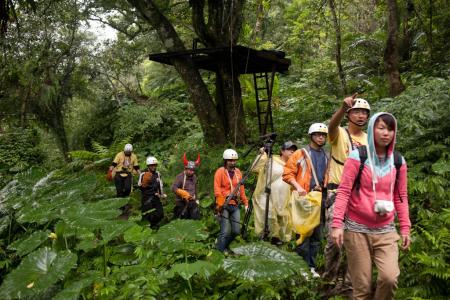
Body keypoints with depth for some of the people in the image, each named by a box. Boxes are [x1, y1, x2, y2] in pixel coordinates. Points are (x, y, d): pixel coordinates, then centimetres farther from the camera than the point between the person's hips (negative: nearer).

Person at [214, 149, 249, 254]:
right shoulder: (220, 171, -4)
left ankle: (224, 245, 29)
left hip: (235, 205, 6)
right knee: (225, 231, -8)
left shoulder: (238, 172, 13)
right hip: (224, 205, -6)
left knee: (236, 230, 6)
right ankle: (221, 250, 8)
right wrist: (220, 205, -17)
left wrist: (245, 203, 14)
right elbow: (217, 190, -10)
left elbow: (241, 189, 17)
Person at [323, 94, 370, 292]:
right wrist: (343, 107, -48)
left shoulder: (369, 140, 10)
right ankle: (330, 278, 16)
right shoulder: (339, 134, -3)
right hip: (337, 192, -4)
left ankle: (346, 283, 20)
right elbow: (332, 124, -28)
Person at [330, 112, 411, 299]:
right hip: (357, 229, -3)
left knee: (390, 277, -16)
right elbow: (343, 191, -8)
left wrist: (405, 227, 8)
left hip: (385, 231, 3)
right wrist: (337, 224, -15)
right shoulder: (357, 157, -6)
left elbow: (400, 197, 12)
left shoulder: (398, 161, 7)